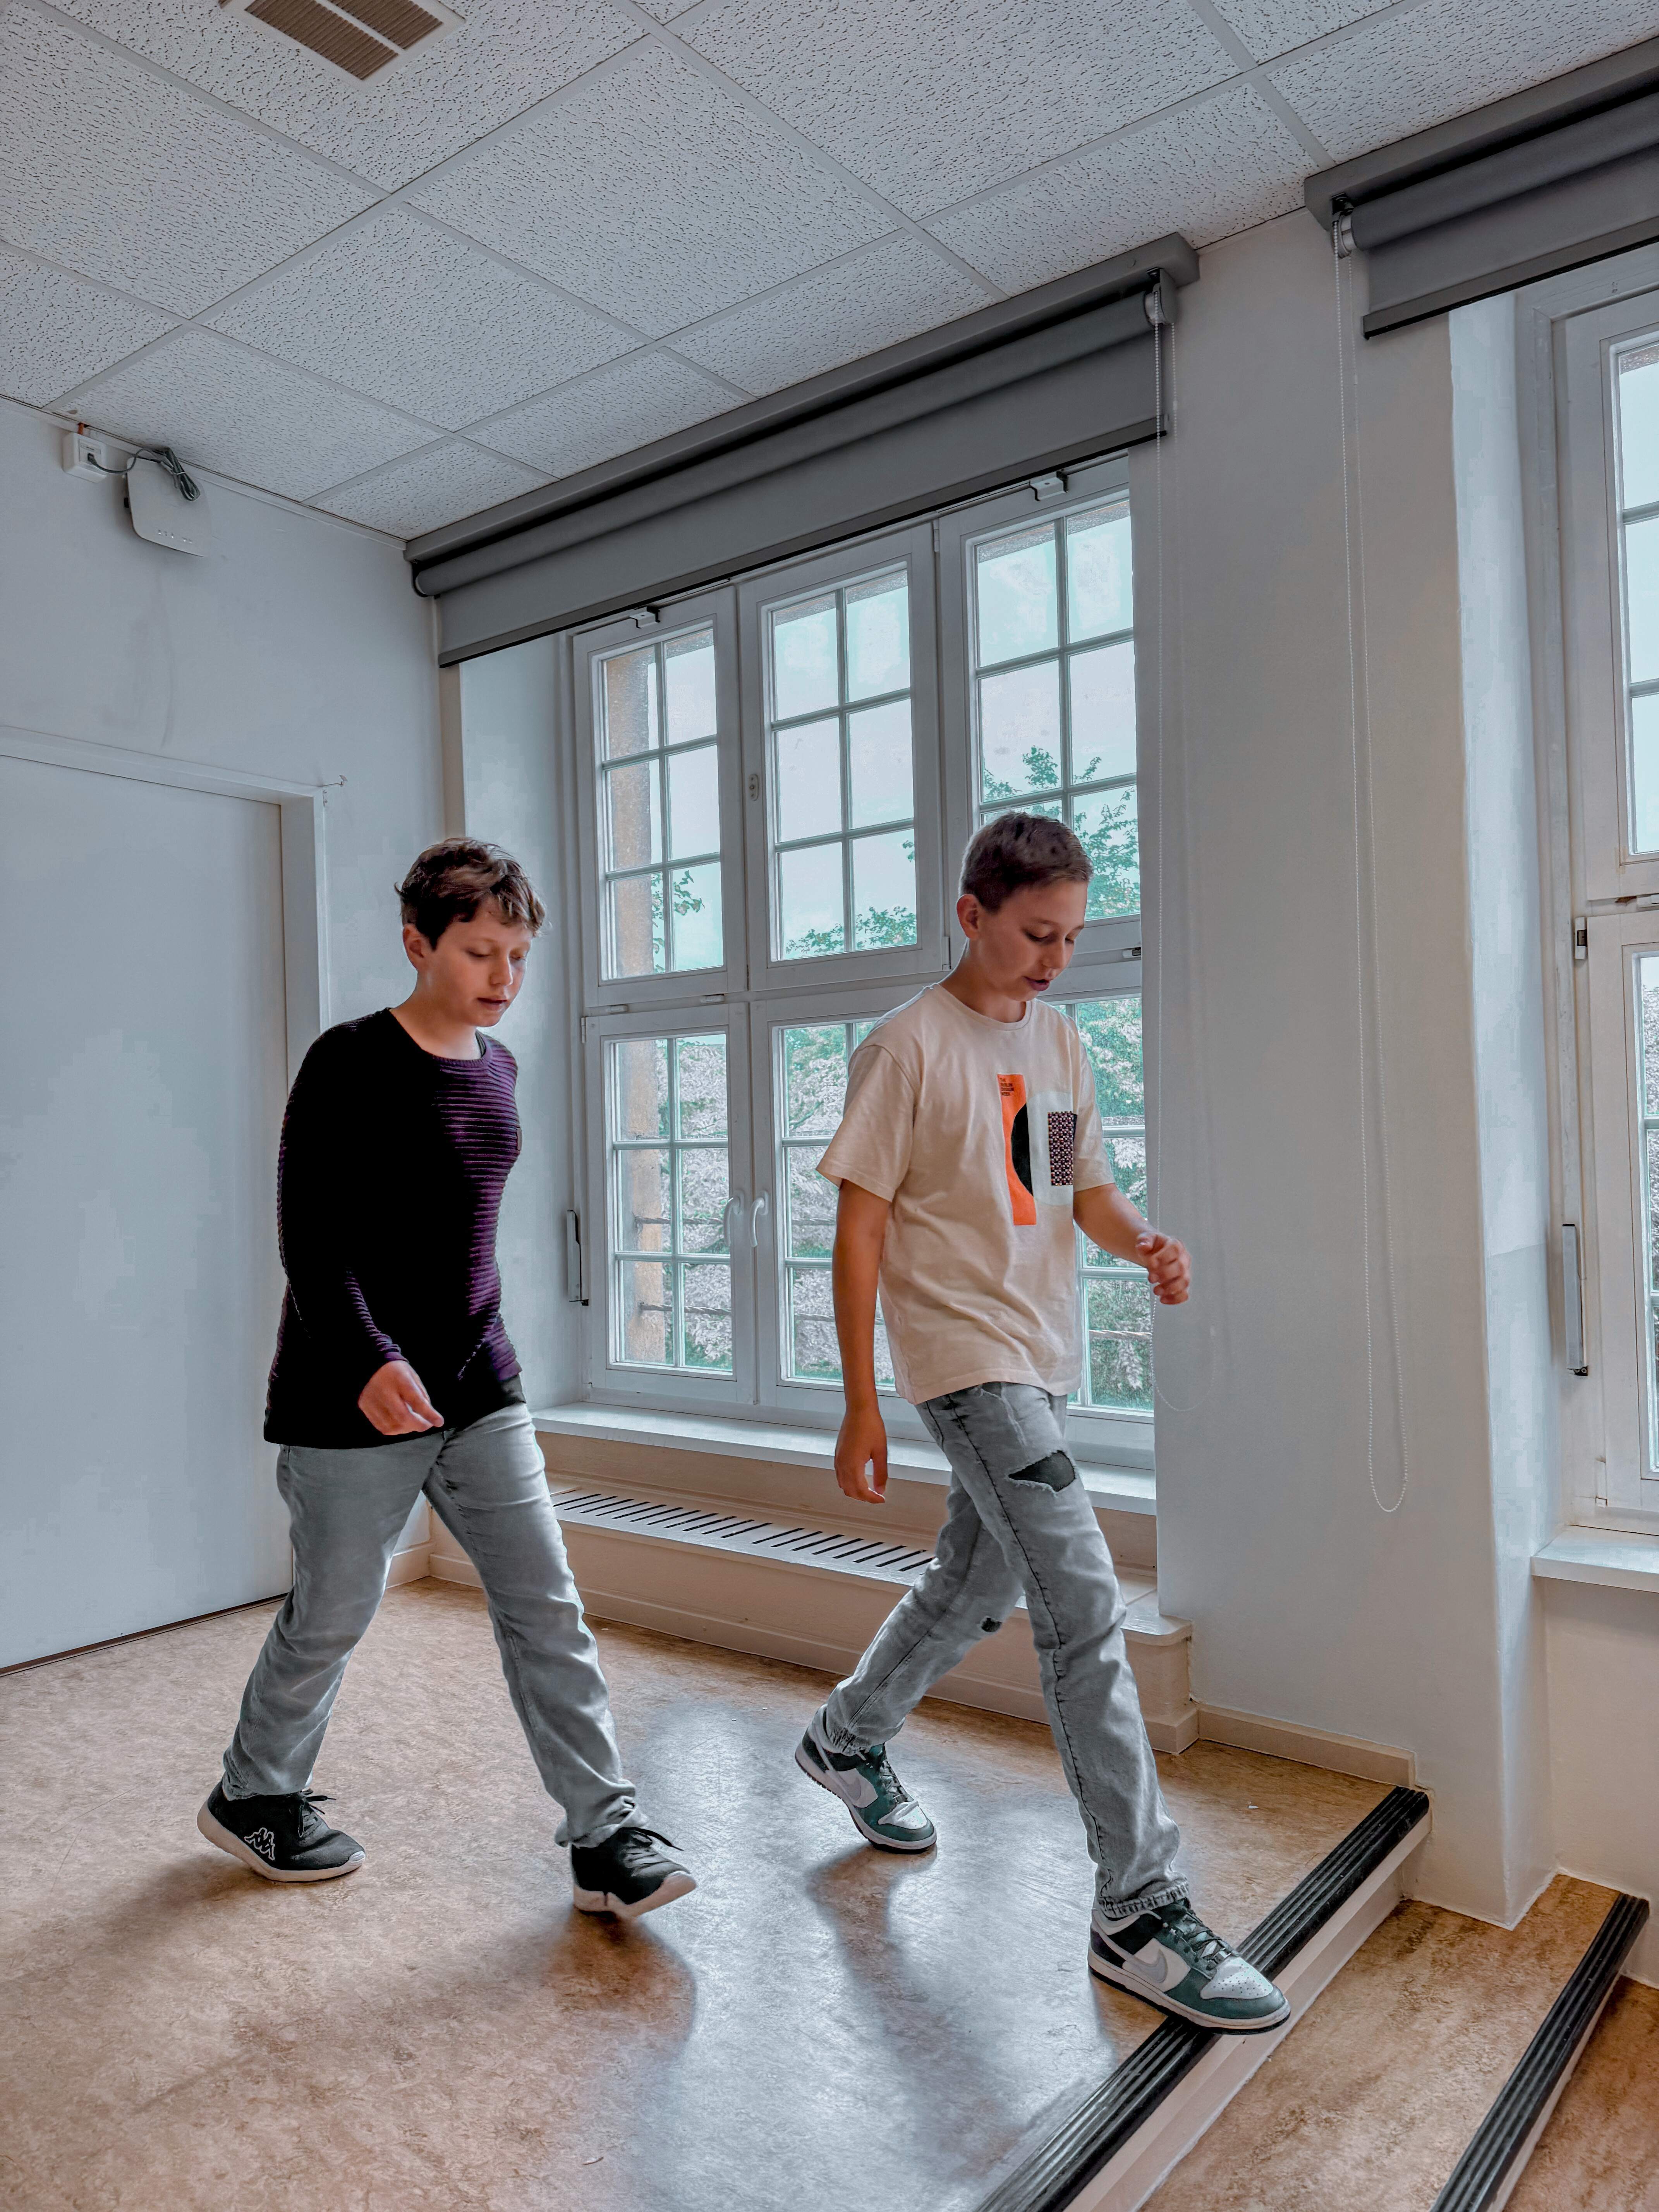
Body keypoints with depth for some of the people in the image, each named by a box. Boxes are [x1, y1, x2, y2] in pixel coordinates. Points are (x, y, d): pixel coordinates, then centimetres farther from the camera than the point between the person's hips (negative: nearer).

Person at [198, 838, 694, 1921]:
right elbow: (310, 1237, -17)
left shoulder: (498, 1067, 9)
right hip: (355, 1403, -6)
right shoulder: (350, 1065, -12)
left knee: (547, 1606, 2)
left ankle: (608, 1839, 10)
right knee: (333, 1617, 10)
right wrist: (369, 1360, -30)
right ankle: (255, 1797, 37)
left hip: (480, 1390, 6)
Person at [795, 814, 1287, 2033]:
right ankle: (1141, 1911, -3)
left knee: (980, 1583, 20)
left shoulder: (1060, 1042, 11)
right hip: (963, 1355, -8)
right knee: (1085, 1602, -13)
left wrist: (1143, 1241, -8)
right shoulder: (910, 1046, -10)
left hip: (1043, 1361, 8)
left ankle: (848, 1739, 44)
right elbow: (860, 1233, -10)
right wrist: (862, 1408, -10)